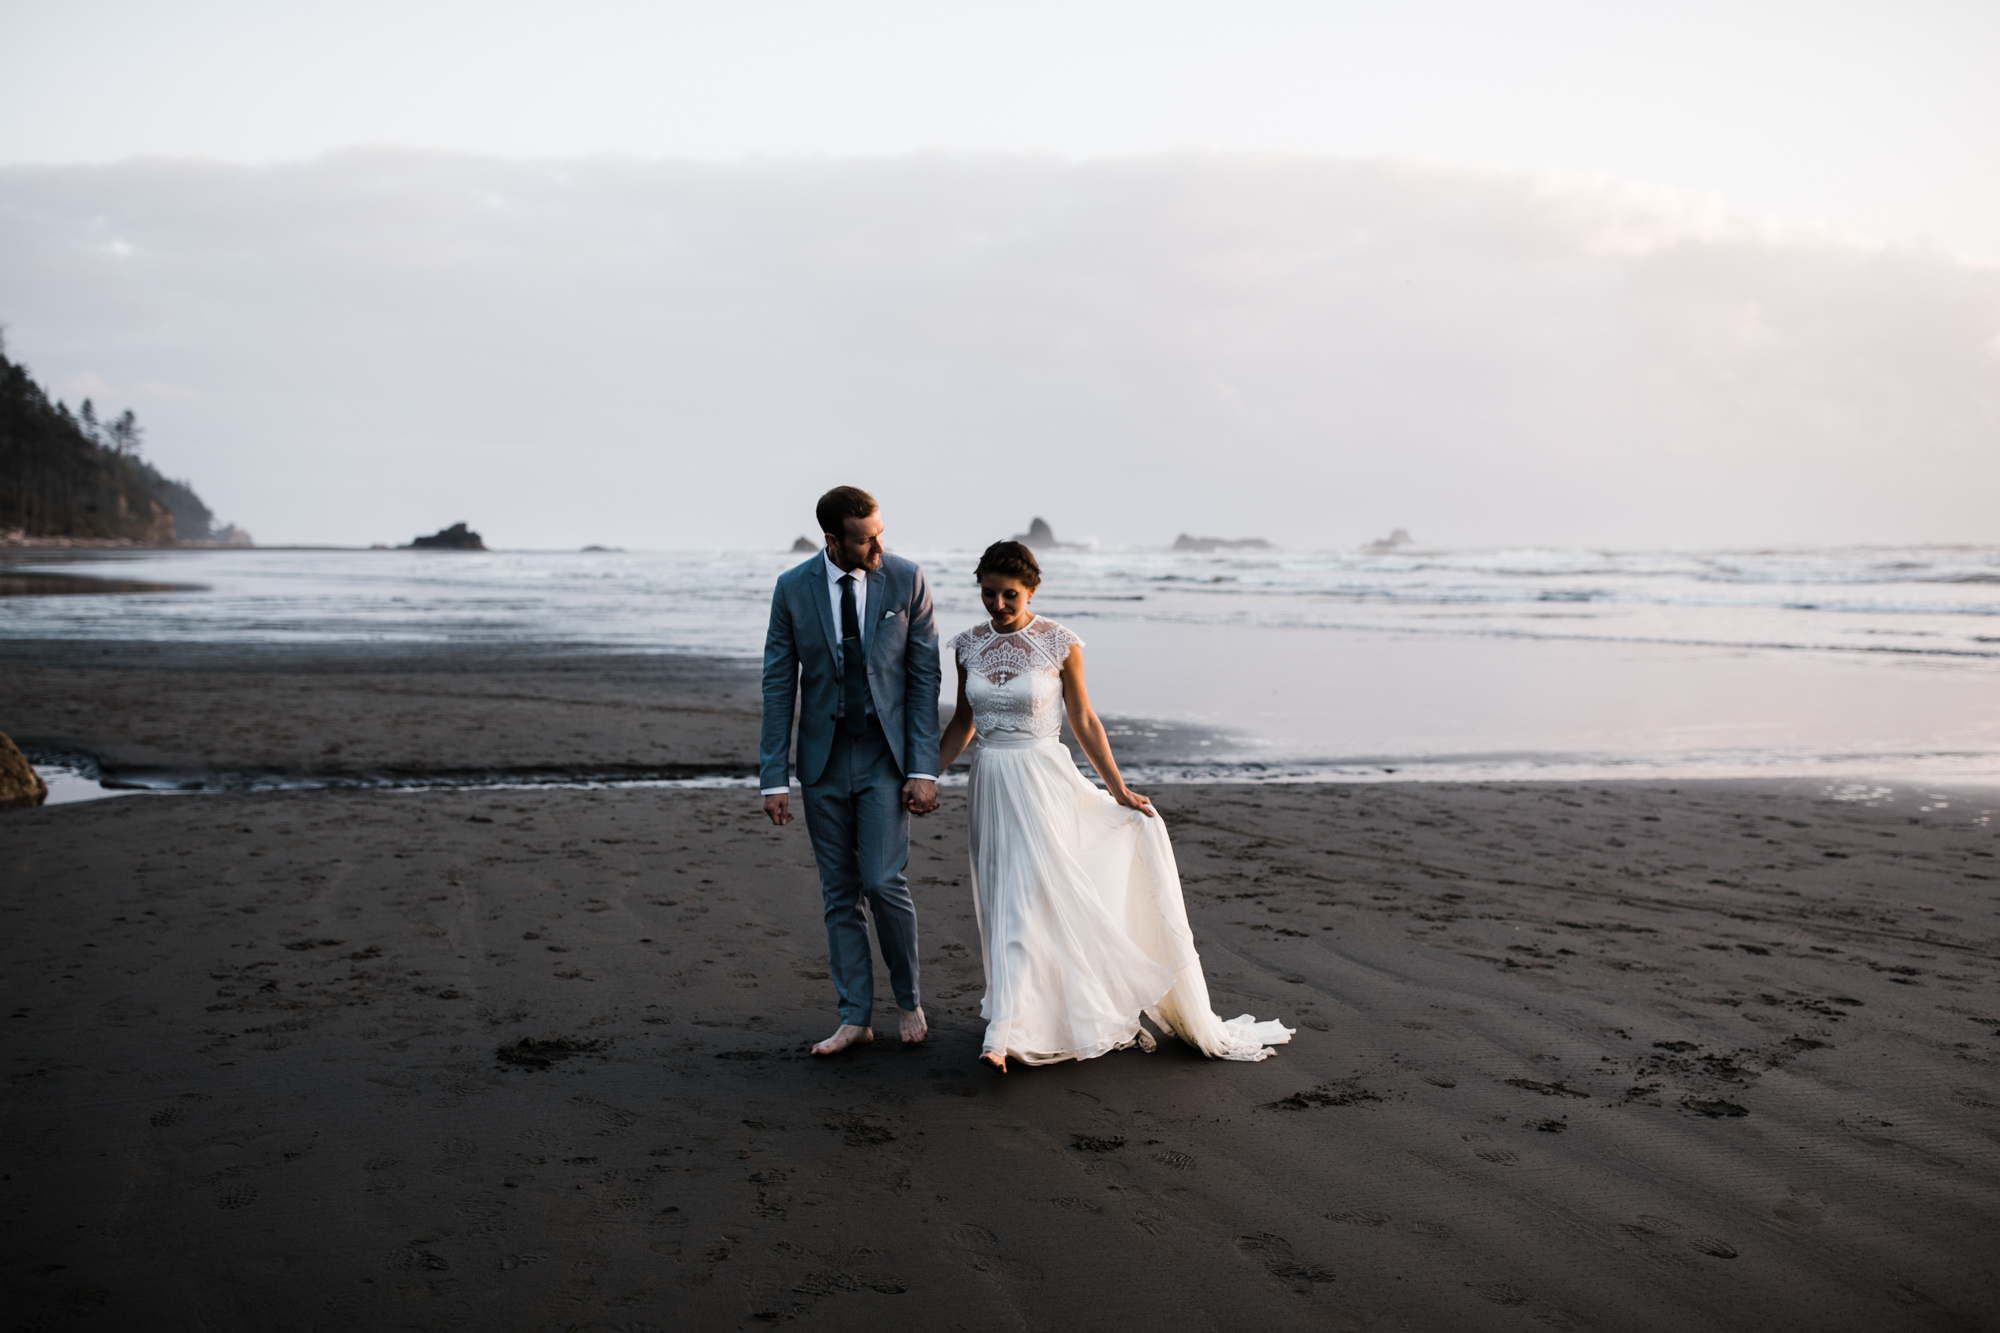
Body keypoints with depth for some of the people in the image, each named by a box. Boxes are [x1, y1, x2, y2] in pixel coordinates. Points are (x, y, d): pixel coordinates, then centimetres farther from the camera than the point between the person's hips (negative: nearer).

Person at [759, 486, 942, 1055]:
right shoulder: (793, 588, -4)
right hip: (824, 758, 2)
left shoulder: (907, 580, -6)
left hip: (885, 756, -2)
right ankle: (855, 1017, 16)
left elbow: (924, 677, -4)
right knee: (840, 893, 7)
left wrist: (924, 769, -9)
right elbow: (778, 685, 0)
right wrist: (773, 778, -3)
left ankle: (908, 997, 13)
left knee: (883, 881, -10)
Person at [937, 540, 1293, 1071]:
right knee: (1004, 902, 9)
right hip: (990, 783, 4)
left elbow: (1084, 719, 0)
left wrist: (1118, 789, 0)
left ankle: (1006, 1032, -14)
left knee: (1026, 899, -12)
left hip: (1043, 779, -4)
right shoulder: (969, 645, 3)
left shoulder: (1059, 644, -7)